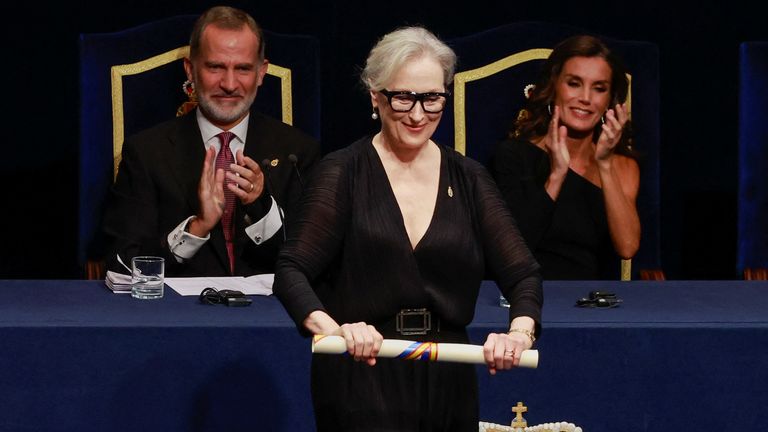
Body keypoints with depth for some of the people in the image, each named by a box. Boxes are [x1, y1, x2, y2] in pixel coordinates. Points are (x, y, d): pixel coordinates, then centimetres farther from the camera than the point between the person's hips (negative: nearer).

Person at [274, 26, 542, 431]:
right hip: (360, 379, -3)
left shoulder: (468, 179, 8)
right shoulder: (342, 172, -1)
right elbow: (292, 271, -9)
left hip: (448, 380, 4)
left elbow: (522, 275, 3)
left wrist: (519, 332, -19)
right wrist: (333, 329, -29)